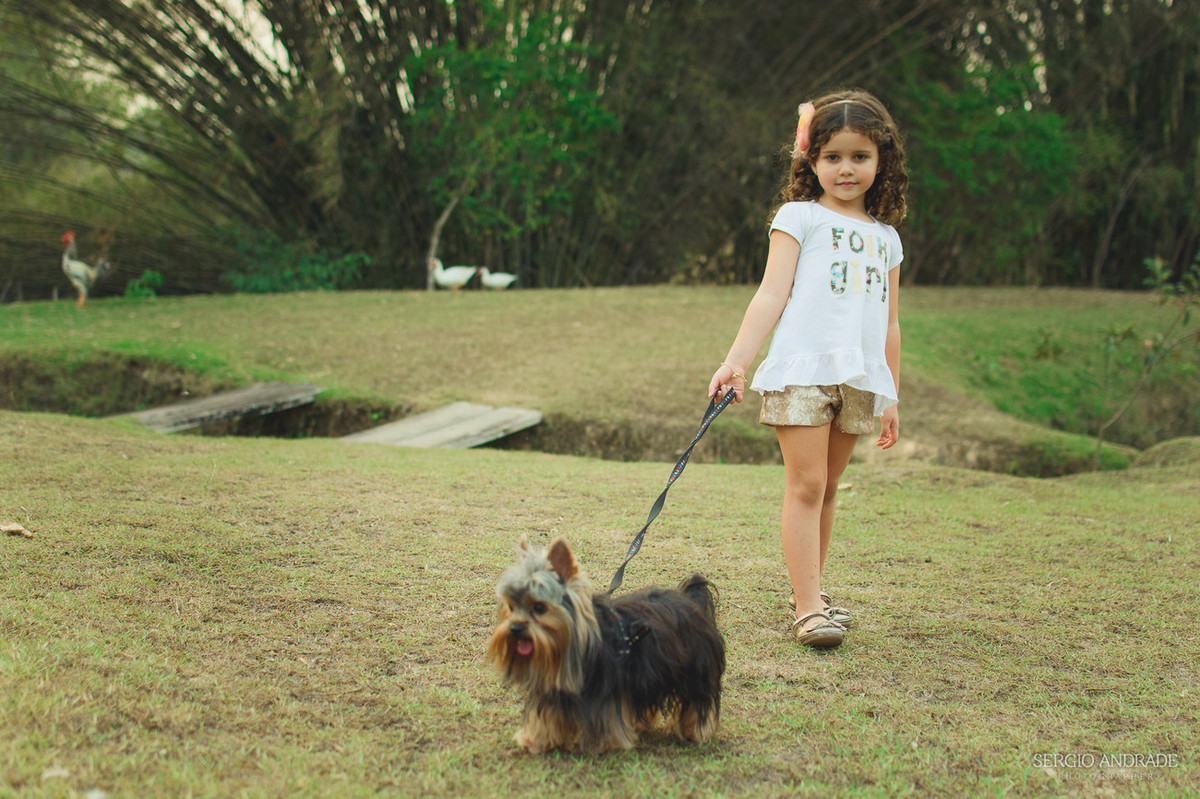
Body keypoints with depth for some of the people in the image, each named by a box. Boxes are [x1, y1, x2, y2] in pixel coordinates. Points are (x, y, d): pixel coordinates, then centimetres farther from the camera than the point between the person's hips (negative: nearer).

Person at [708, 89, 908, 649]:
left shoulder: (887, 238, 19)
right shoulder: (800, 217, 4)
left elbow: (889, 324, 22)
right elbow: (771, 296, -3)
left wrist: (891, 396, 20)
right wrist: (736, 361, -14)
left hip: (860, 379, 5)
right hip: (802, 368, -5)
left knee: (827, 487, 9)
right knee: (805, 486, -8)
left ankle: (810, 593, 18)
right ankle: (809, 608, -9)